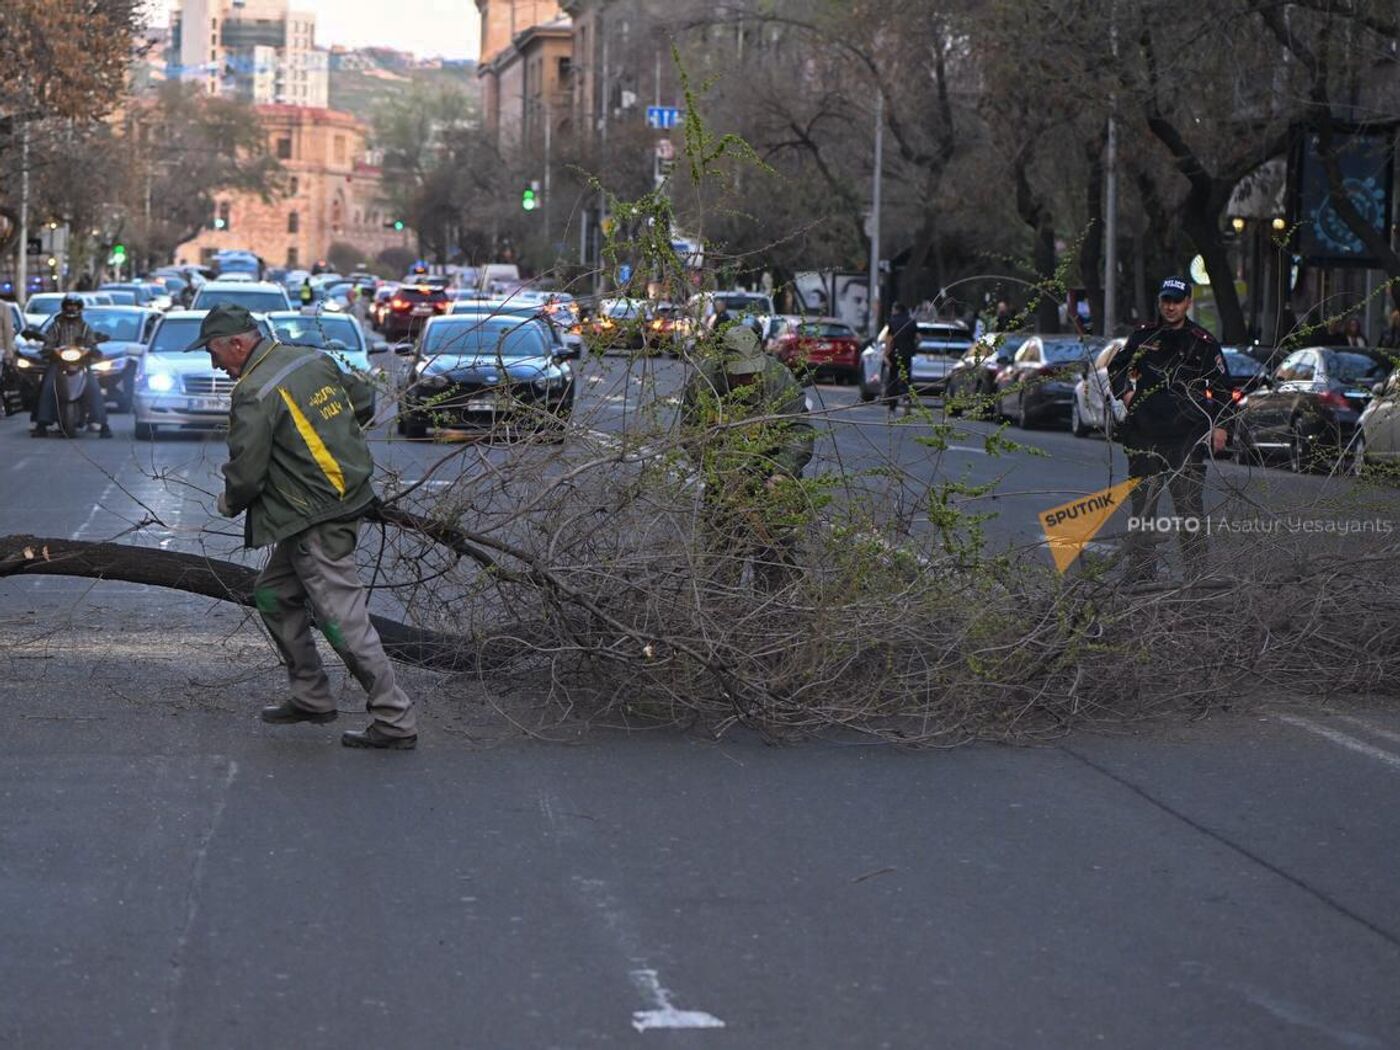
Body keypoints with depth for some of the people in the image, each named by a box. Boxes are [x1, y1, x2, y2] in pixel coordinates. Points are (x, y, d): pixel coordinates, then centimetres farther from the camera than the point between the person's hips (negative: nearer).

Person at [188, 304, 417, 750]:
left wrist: (230, 503, 5)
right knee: (273, 595, 20)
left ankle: (396, 722, -3)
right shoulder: (314, 359, 8)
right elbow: (364, 400, 20)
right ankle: (312, 697, 24)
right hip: (348, 499, 10)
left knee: (343, 619, -6)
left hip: (316, 520, -10)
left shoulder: (255, 393, -18)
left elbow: (246, 473, -16)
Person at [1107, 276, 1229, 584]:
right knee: (1142, 504, 3)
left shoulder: (1203, 342, 5)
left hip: (1187, 435, -2)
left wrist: (1218, 425, 1)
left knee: (1190, 504, -3)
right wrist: (1124, 393, 5)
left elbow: (1221, 386, 9)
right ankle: (1140, 571, 8)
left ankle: (1197, 571, 0)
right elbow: (1116, 367, 24)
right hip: (1145, 434, 2)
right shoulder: (1143, 337, 11)